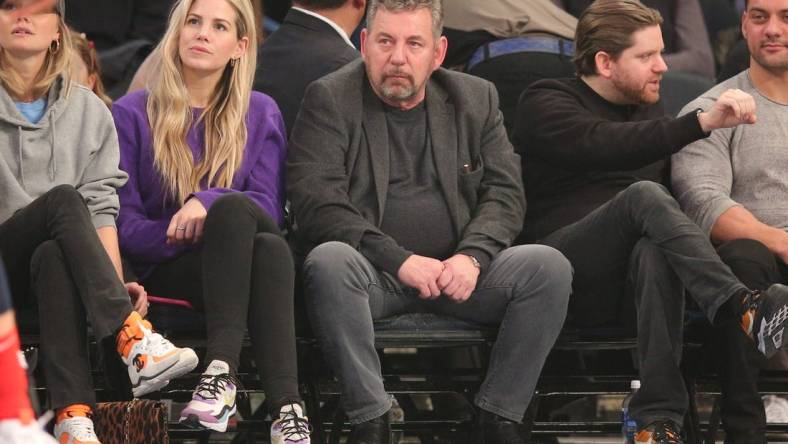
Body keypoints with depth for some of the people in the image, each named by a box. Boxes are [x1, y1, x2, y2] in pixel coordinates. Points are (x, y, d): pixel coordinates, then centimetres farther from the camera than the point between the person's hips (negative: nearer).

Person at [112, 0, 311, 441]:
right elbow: (123, 224, 3)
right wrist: (179, 232, -16)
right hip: (165, 272, -2)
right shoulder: (132, 115, 7)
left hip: (240, 262, 2)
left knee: (272, 247, -36)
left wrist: (207, 204, -17)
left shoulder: (261, 115, 13)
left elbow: (270, 210, 3)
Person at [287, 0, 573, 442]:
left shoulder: (476, 99, 12)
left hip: (459, 272, 3)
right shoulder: (329, 100, 1)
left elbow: (505, 194, 6)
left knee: (549, 266, -22)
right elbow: (317, 203, -10)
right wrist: (399, 261, -20)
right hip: (375, 274, -3)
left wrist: (473, 257, -15)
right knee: (329, 261, -36)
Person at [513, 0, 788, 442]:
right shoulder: (546, 106, 2)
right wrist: (702, 123, -31)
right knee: (644, 194, -32)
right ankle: (743, 309, -49)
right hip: (568, 272, -4)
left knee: (656, 251, -35)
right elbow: (605, 146, -20)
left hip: (630, 281, 4)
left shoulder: (648, 112, 25)